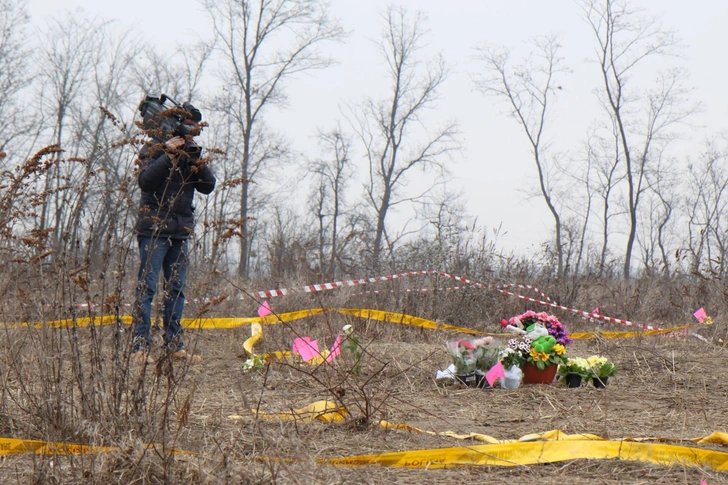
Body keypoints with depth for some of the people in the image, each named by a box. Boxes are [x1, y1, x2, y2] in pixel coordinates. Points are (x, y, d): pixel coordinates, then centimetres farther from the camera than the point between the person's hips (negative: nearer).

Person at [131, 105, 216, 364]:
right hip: (153, 227, -6)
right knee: (146, 287, -8)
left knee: (177, 289, 7)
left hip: (181, 230, 6)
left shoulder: (192, 152, 15)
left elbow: (207, 187, 6)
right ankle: (140, 346, -10)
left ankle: (174, 345, 11)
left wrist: (199, 162, -10)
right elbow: (145, 180, -17)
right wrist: (168, 155, -22)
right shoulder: (153, 149, -1)